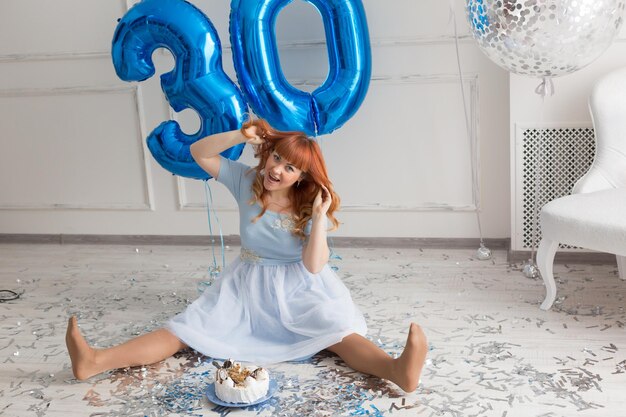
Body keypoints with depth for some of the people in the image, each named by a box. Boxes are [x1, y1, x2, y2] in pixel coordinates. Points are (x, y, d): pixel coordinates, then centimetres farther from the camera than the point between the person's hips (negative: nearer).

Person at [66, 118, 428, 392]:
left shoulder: (310, 206, -10)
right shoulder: (247, 182, -4)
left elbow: (313, 266, -17)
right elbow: (199, 153, -7)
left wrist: (319, 218, -27)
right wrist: (241, 135, -20)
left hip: (300, 290, -2)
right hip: (247, 287, 2)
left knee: (336, 330, -31)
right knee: (189, 329, -16)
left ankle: (397, 369, -58)